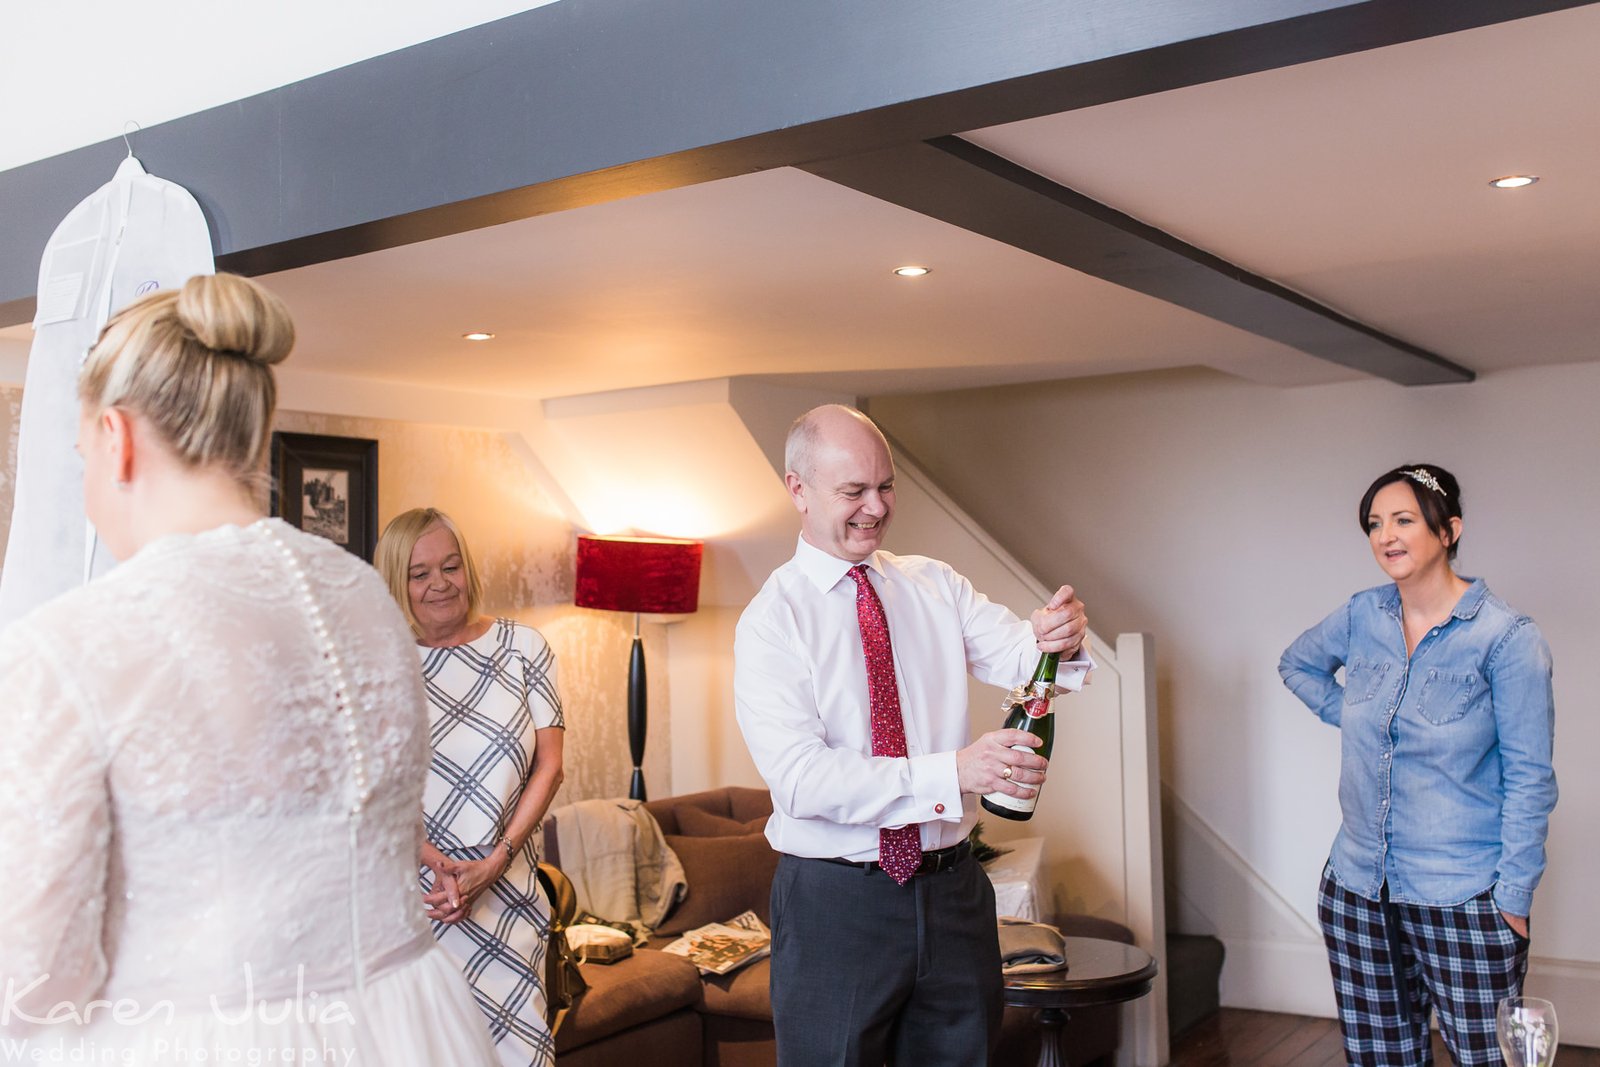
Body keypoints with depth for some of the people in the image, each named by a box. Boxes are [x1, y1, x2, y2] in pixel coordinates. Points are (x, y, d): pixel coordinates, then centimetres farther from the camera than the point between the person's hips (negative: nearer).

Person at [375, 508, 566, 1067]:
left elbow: (549, 765, 4)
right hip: (411, 892, -1)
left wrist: (495, 861, -6)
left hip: (507, 890, 1)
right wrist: (436, 863, -13)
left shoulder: (522, 647, 6)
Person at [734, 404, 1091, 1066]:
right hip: (835, 903, -4)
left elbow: (1018, 657, -8)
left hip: (951, 887, 4)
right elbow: (801, 779, -21)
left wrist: (1058, 637, -31)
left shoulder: (935, 586, 7)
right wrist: (952, 772, -29)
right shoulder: (771, 620, -9)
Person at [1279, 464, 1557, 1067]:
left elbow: (1529, 779, -10)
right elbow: (1298, 664, 23)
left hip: (1463, 900, -5)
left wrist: (1515, 898, -11)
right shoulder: (1363, 616, 2)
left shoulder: (1506, 637, -11)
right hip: (1358, 888, 5)